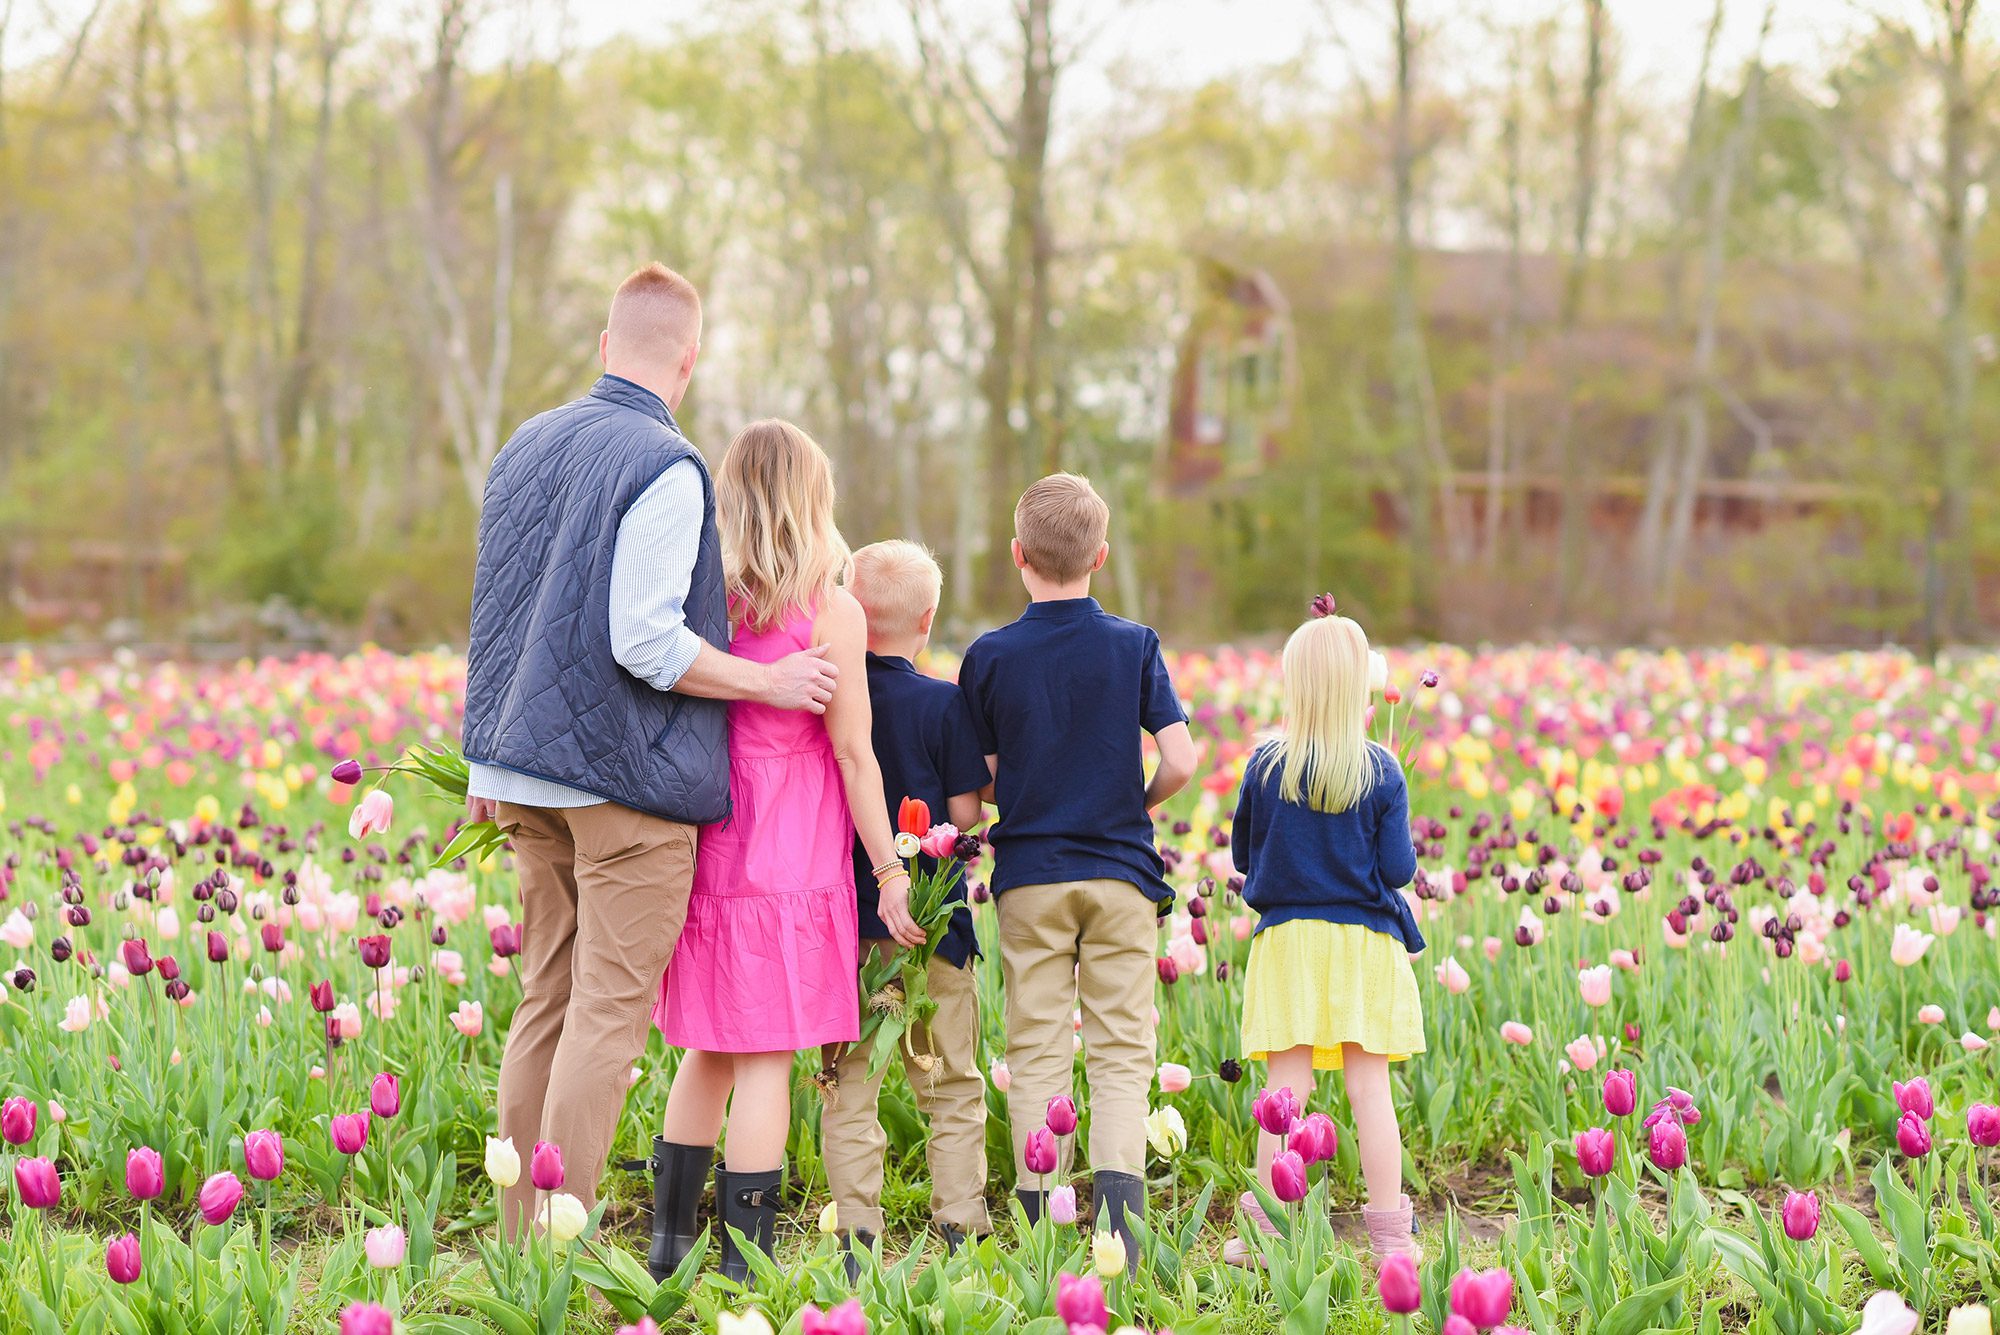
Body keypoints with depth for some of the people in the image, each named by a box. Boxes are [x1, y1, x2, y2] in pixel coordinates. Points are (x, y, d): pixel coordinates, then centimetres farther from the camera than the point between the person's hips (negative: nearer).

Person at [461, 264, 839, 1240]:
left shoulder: (525, 447, 12)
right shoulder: (666, 469, -14)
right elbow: (646, 643, -19)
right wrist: (769, 682, -8)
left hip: (526, 769, 8)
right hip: (628, 778, -8)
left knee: (546, 999, 12)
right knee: (610, 1011, -3)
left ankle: (519, 1234, 14)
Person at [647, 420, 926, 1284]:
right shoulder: (830, 613, -8)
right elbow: (852, 753, -7)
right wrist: (889, 870, -1)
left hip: (709, 849, 5)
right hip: (791, 861, -5)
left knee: (709, 1050, 16)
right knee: (766, 1058, -2)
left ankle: (669, 1243, 20)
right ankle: (744, 1266, -1)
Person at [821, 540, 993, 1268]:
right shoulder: (944, 702, -9)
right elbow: (964, 813, -9)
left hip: (843, 914, 2)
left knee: (850, 1081, 8)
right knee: (952, 1085, 9)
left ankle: (856, 1228, 4)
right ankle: (960, 1224, 9)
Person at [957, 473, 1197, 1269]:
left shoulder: (989, 658, -2)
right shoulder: (1134, 646, -2)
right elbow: (1180, 762, -7)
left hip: (1028, 878, 0)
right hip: (1120, 874, 0)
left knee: (1036, 1058, 4)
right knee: (1121, 1054, 3)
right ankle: (1118, 1235, -10)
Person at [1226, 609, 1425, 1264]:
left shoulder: (1266, 766, -4)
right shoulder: (1381, 772, -6)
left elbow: (1242, 853, 7)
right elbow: (1398, 870, -5)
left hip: (1288, 939, 0)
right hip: (1365, 941, 0)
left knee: (1286, 1086, 3)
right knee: (1370, 1088, 3)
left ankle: (1267, 1231, 4)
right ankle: (1390, 1235, 6)